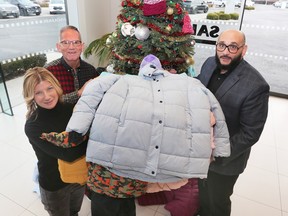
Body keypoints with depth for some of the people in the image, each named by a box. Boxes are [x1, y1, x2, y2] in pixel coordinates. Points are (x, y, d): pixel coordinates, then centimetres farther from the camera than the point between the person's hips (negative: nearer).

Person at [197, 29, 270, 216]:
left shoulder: (255, 85, -27)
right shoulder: (210, 63, -7)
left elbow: (250, 134, -23)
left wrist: (217, 154, -23)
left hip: (225, 159, -6)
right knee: (202, 190, 31)